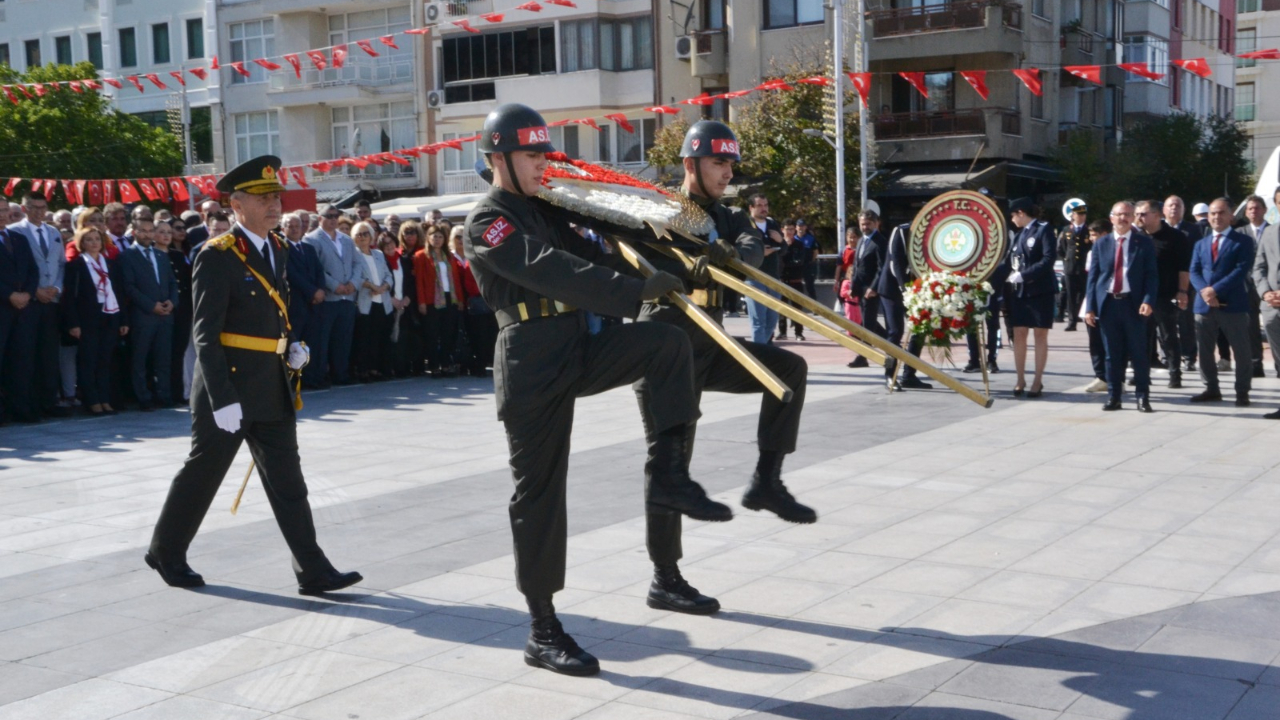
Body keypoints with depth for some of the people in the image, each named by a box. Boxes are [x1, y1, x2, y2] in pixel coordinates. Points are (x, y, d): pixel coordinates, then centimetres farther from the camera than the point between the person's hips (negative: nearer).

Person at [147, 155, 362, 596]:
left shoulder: (278, 249, 9)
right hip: (228, 387, -7)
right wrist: (222, 400, -24)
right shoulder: (217, 257, -15)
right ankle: (165, 552, 30)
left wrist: (293, 345, 4)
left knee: (287, 481, 6)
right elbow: (206, 336, -19)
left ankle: (313, 571, 7)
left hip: (272, 389, 7)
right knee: (202, 474, 9)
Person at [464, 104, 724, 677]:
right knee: (539, 491, -2)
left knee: (669, 342, -11)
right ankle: (543, 633, 7)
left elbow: (586, 255, 16)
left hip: (576, 349, 8)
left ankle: (670, 476, -8)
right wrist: (634, 291, -29)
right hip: (532, 365, -8)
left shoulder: (541, 211, 18)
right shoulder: (487, 222, -11)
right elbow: (553, 273, -24)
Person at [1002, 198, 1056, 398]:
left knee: (1040, 335, 2)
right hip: (1018, 291, 6)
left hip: (1040, 290, -6)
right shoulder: (1020, 233, 12)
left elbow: (1049, 258, -17)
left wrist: (1023, 275, -20)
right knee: (1019, 334, 5)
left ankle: (1038, 381, 7)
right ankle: (1020, 380, 12)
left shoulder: (1043, 229, -6)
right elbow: (1011, 260, 12)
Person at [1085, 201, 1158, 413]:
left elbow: (1151, 275, -1)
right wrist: (1090, 307, 0)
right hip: (1108, 303, 2)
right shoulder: (1101, 243, 9)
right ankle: (1113, 397, 12)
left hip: (1133, 303, -2)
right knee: (1112, 354, 6)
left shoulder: (1144, 243, 4)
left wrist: (1148, 300, -16)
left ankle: (1143, 397, 7)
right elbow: (1093, 276, 7)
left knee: (1139, 353, 1)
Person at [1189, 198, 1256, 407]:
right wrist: (1204, 290, -13)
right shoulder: (1201, 244, 18)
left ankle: (1242, 393, 9)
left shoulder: (1242, 241, 2)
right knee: (1204, 351, 9)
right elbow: (1194, 272, 8)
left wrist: (1215, 289, -17)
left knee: (1241, 352, 0)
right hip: (1204, 304, 5)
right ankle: (1212, 389, 20)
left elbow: (1242, 270, -10)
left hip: (1233, 304, -4)